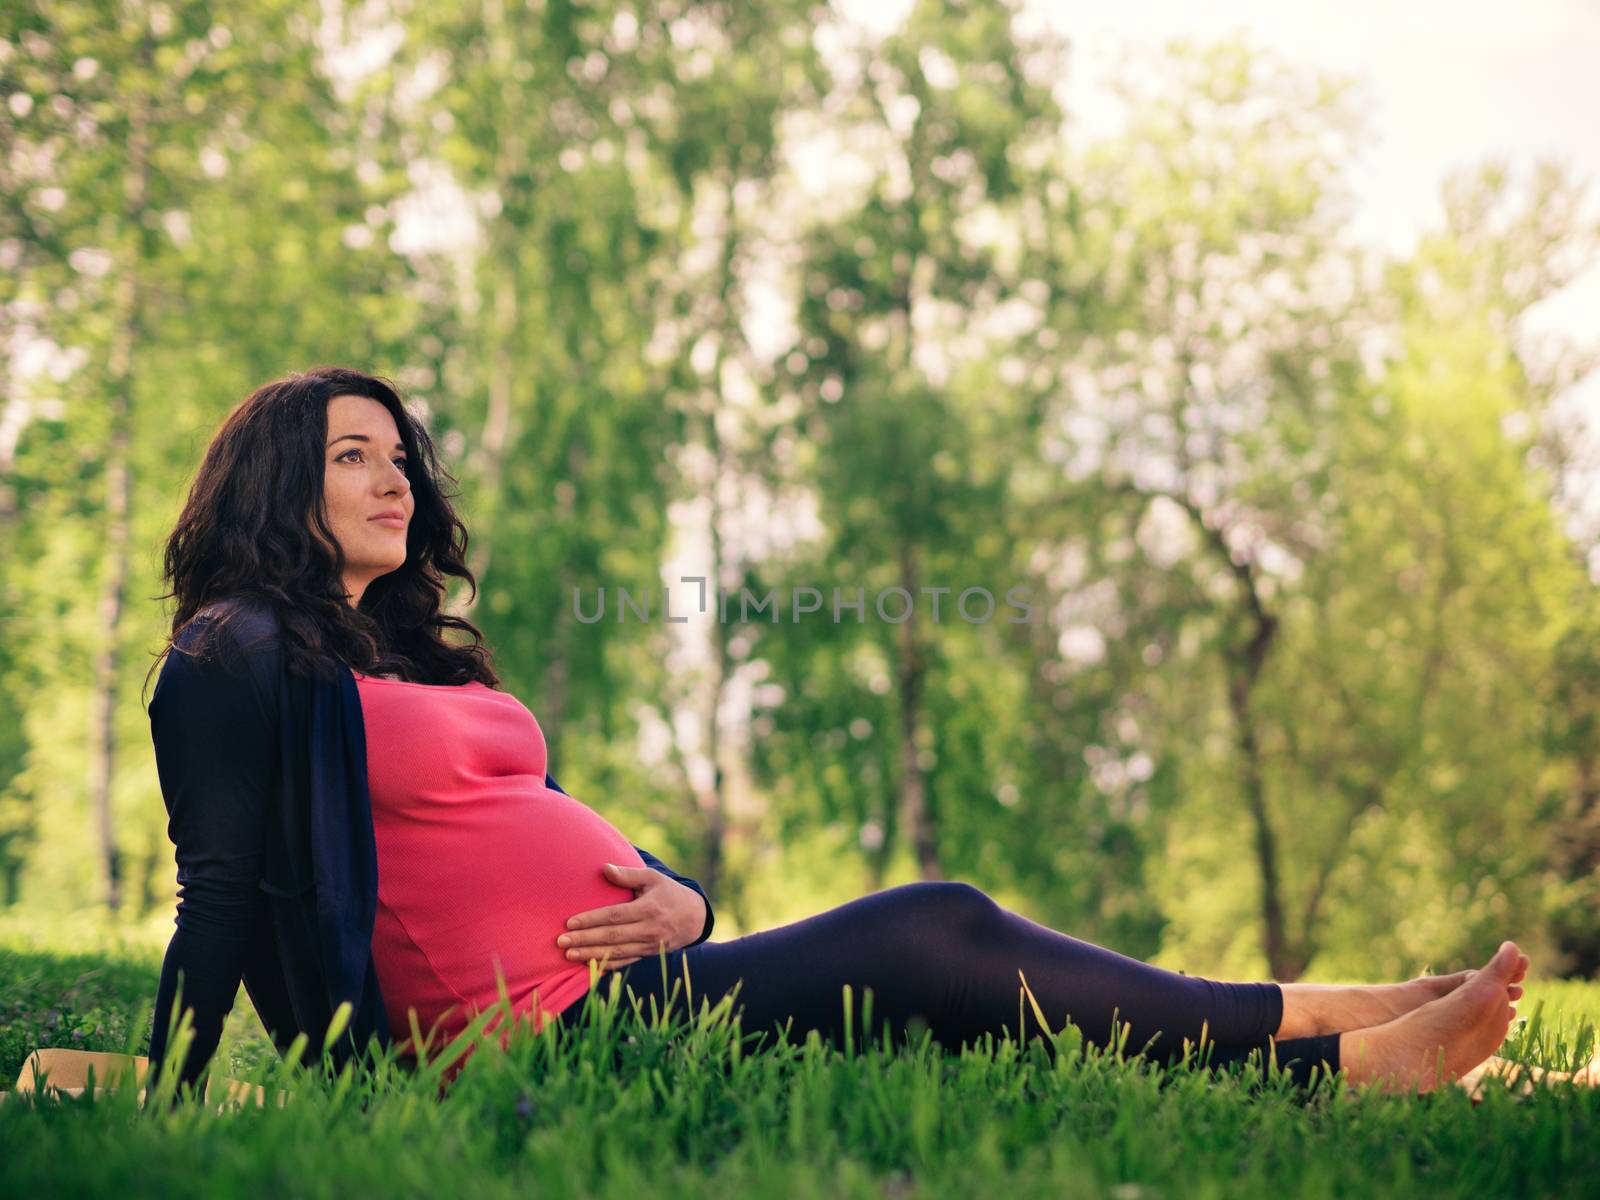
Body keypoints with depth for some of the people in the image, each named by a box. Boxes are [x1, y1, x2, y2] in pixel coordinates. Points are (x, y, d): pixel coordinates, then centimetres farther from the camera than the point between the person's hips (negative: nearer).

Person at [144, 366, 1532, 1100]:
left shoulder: (427, 659, 24)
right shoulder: (238, 654, 0)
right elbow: (219, 891, -6)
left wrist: (680, 898, 1)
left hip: (636, 978, 8)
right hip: (539, 1019, -8)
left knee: (941, 931, -8)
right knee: (931, 936, -16)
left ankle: (1345, 1050, -9)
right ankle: (1324, 1043, -8)